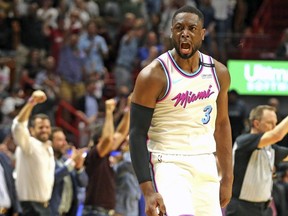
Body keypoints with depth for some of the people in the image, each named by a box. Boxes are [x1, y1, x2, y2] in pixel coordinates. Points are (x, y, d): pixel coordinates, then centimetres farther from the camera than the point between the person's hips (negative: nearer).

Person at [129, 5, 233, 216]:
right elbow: (137, 135, -11)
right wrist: (148, 190, -19)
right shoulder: (154, 75, -11)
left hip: (206, 165, 6)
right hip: (169, 164, -6)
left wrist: (227, 178, 13)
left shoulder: (218, 73, 5)